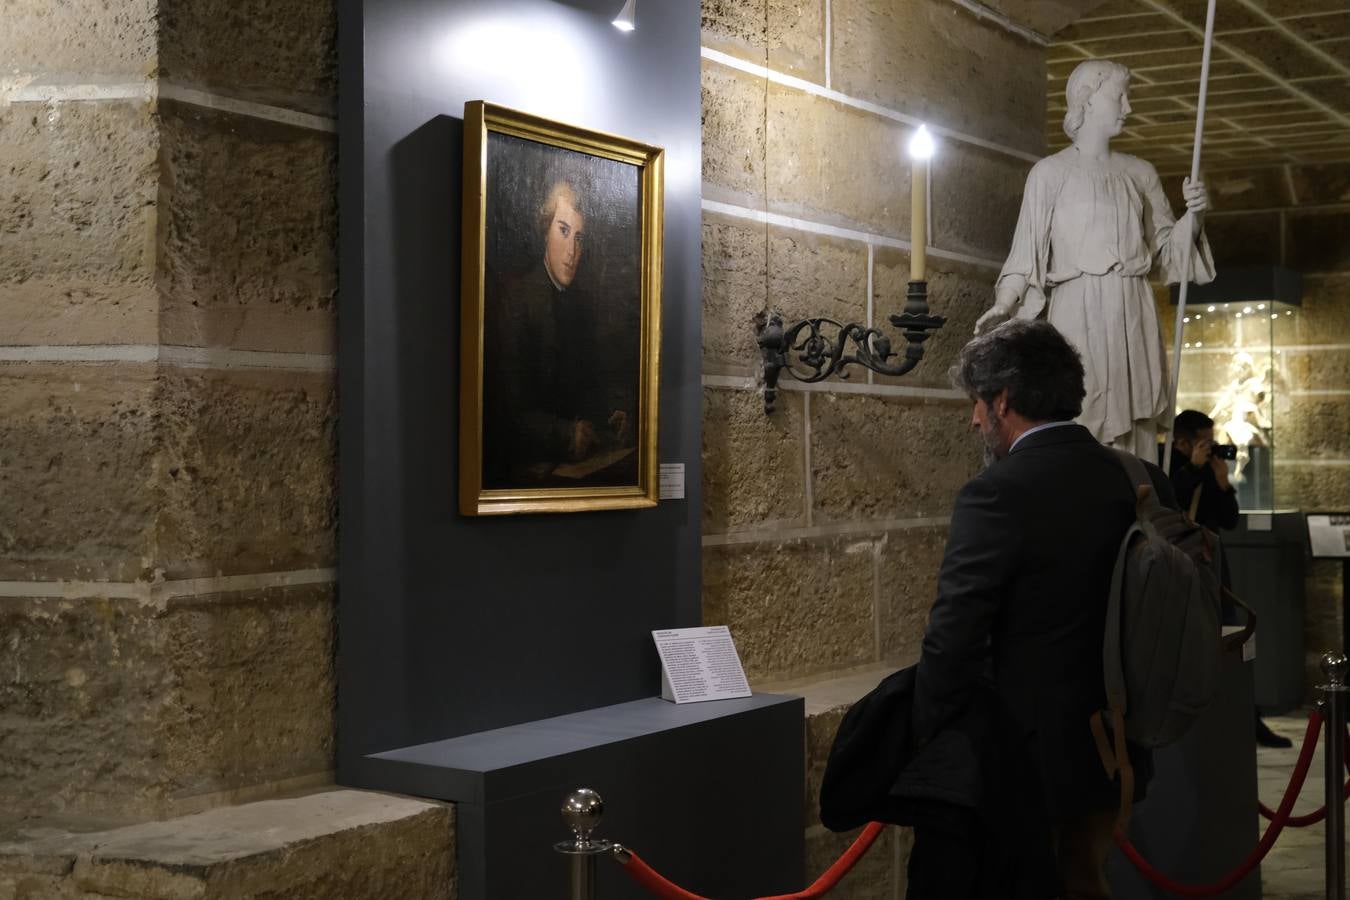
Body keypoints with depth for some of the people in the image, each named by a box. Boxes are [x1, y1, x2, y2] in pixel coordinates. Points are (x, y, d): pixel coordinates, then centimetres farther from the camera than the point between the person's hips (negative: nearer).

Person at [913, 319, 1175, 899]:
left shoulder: (997, 493, -18)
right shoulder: (1143, 482, 2)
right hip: (1113, 746, 7)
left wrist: (928, 746, -8)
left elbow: (953, 642, -20)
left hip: (1030, 750, -6)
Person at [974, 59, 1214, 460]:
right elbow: (1028, 249, 0)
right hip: (1076, 312, -4)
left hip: (1132, 317, 4)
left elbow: (1167, 247, 17)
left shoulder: (1140, 174, 16)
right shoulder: (1050, 172, 5)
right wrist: (1004, 305, -15)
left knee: (1134, 434, -1)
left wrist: (1194, 215, -3)